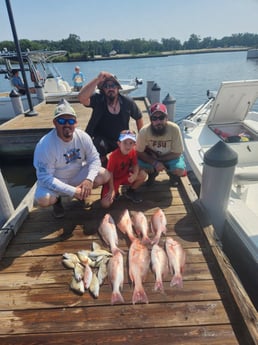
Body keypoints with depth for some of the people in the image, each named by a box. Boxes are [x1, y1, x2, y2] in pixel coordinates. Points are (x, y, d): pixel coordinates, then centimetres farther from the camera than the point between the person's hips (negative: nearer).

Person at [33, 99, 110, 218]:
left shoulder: (83, 137, -16)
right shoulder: (45, 145, -27)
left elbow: (94, 159, -12)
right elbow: (45, 177, -26)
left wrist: (89, 179, -31)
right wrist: (72, 191, -31)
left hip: (78, 174, 4)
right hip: (54, 180, -3)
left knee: (105, 175, -18)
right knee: (43, 199, -33)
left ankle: (81, 193, 12)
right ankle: (57, 199, 7)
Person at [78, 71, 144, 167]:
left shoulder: (127, 102, -5)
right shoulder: (97, 100, -13)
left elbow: (139, 118, 9)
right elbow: (82, 97, -34)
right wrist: (97, 79, -39)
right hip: (102, 140, -3)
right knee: (99, 145, -34)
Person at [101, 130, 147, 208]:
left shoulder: (133, 152, -12)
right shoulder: (114, 155, -28)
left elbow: (135, 165, -7)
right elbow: (110, 173, -22)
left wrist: (135, 175, -31)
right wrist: (111, 190, -24)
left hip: (125, 176, 5)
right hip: (114, 179, -5)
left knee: (143, 174, -21)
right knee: (105, 204, -23)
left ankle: (130, 191, 6)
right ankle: (115, 193, 13)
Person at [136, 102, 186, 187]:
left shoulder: (174, 129, -28)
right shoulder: (144, 131, -27)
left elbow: (177, 153, -18)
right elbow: (139, 152, -16)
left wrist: (158, 159, -23)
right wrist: (155, 163, -29)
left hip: (170, 157, -1)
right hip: (151, 157, 1)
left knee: (180, 170, -29)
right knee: (138, 164, -25)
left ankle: (172, 173, 12)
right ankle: (153, 173, 11)